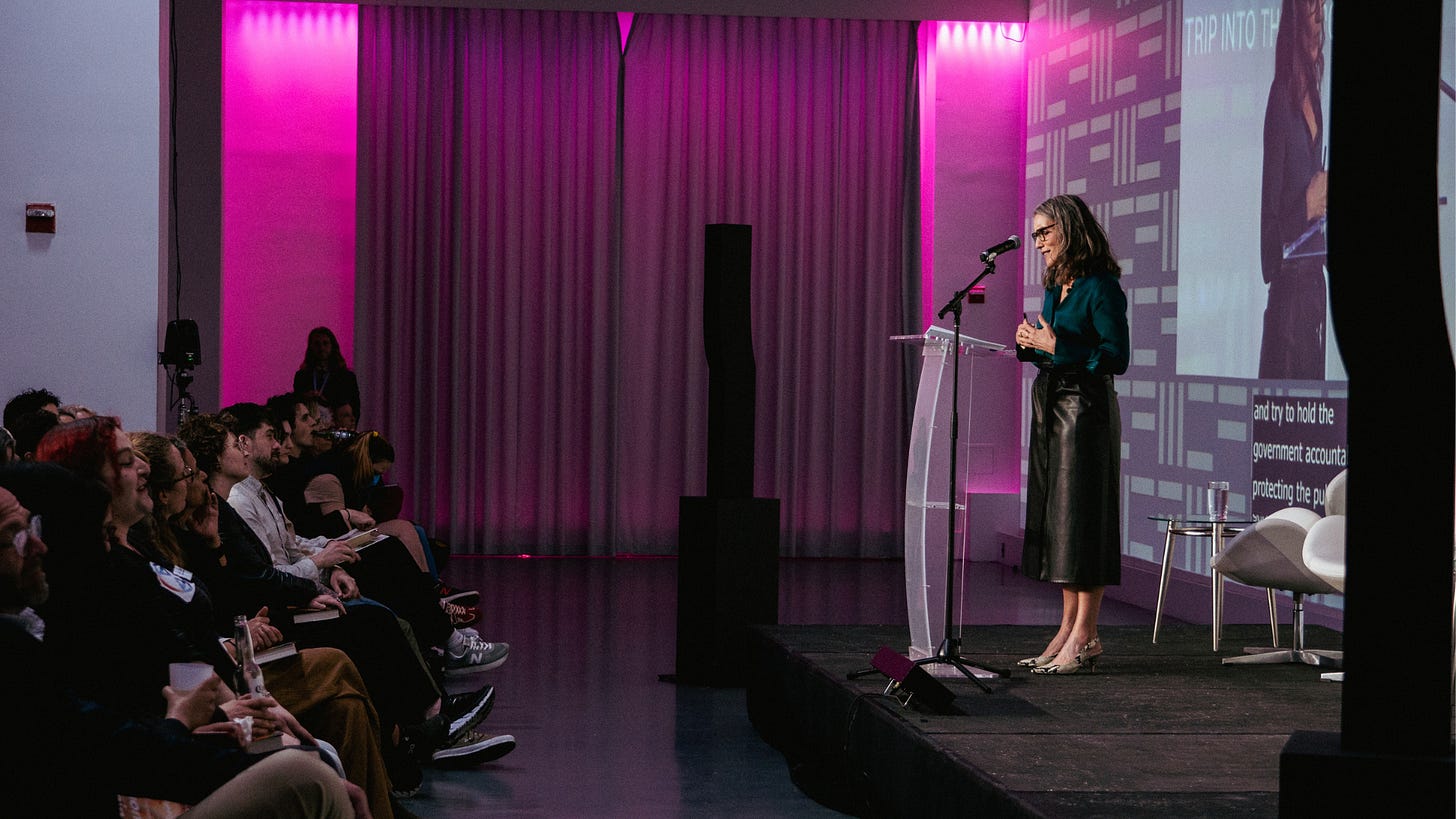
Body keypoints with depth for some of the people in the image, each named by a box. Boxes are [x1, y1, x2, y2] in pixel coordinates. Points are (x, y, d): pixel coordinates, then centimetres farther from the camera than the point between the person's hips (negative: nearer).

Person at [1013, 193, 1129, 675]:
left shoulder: (1100, 287, -11)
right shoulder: (1053, 287, 14)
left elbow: (1116, 358, -17)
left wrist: (1056, 345, -19)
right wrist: (1030, 345, 1)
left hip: (1085, 407, -9)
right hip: (1050, 404, 9)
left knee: (1080, 514, -7)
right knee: (1054, 513, 9)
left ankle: (1084, 636, -4)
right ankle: (1069, 628, 14)